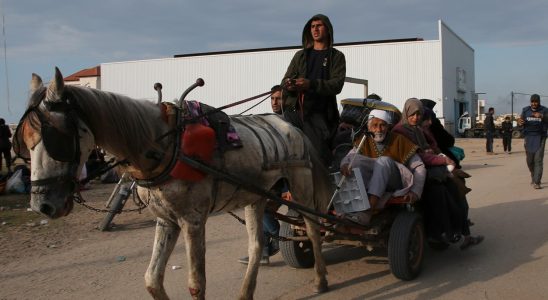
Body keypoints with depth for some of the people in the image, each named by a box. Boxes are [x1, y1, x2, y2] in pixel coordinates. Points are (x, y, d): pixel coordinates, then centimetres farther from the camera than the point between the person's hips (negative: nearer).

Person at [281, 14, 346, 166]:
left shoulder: (336, 56, 13)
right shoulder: (301, 55, 23)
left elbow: (337, 84, -3)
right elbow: (285, 80, 16)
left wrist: (311, 84, -19)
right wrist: (288, 85, -10)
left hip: (318, 113, -2)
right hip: (294, 109, 3)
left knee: (319, 154, -14)